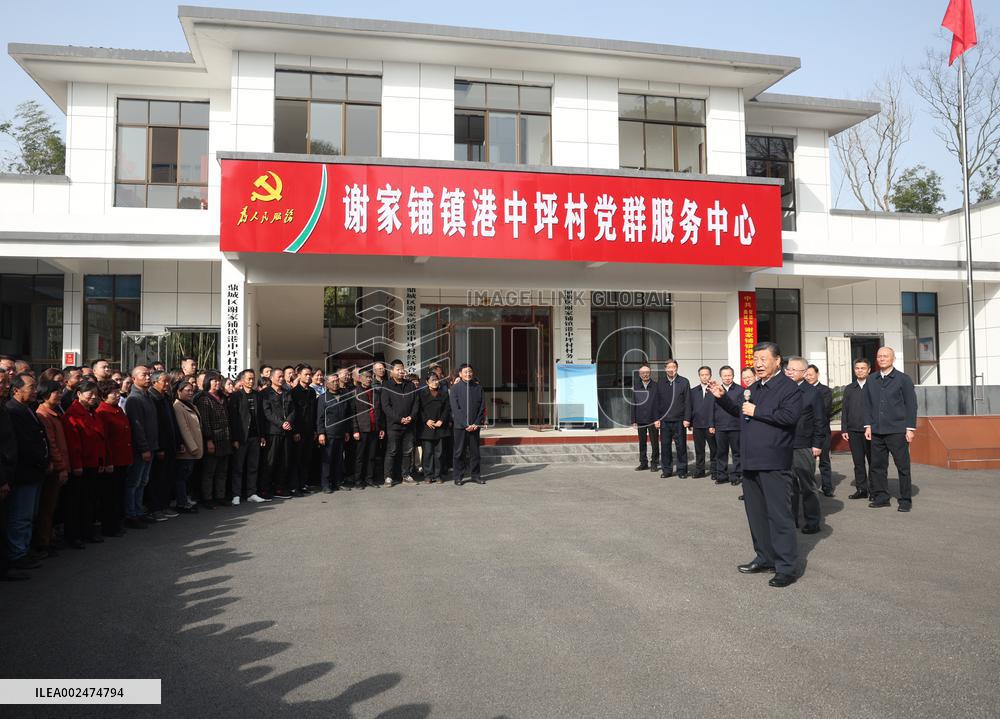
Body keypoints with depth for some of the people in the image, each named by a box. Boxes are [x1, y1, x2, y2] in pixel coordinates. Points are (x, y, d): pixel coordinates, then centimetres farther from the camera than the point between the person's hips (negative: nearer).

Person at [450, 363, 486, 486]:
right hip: (459, 426, -3)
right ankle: (457, 477, 10)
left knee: (475, 451, 8)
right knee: (459, 452, 2)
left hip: (475, 426, 3)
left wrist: (477, 423, -5)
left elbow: (482, 407, 6)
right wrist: (466, 424, -12)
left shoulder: (478, 387, 8)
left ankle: (475, 475, 18)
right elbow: (455, 408, -6)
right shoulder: (455, 388, 0)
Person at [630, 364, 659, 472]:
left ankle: (655, 463, 16)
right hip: (640, 420, 3)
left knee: (654, 442, 5)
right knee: (642, 442, 11)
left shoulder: (656, 386, -4)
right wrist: (634, 420, 2)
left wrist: (658, 419, -12)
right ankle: (643, 463, 20)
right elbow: (633, 403, 6)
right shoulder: (636, 386, 5)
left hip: (652, 419, -3)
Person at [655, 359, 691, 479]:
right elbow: (657, 403, 11)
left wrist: (686, 419, -7)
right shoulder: (660, 384, 10)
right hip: (664, 421, 2)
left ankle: (682, 470, 11)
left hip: (679, 420, -2)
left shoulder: (684, 382, 2)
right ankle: (667, 470, 14)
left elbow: (687, 402, -1)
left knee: (681, 446, 1)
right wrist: (657, 419, 4)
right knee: (665, 446, 4)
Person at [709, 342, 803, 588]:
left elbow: (789, 416, -23)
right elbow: (740, 413, 28)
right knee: (756, 513, 16)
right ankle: (765, 558, 29)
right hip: (751, 462, 9)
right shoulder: (754, 388, 18)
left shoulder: (789, 388, -9)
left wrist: (756, 411, -17)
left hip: (774, 464, -9)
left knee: (779, 515, -4)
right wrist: (722, 398, 15)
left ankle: (787, 567, 4)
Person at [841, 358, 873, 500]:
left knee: (873, 461, 2)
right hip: (853, 431, 3)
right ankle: (861, 489, 12)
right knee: (858, 462, 7)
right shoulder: (849, 389, 13)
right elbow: (844, 410, 13)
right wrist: (844, 429, 6)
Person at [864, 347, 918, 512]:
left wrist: (910, 428, -7)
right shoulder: (871, 381, 12)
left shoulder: (903, 379, 1)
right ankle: (881, 497, 15)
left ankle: (905, 500, 8)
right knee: (877, 466, 6)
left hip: (897, 431, -4)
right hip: (877, 431, 4)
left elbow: (911, 404, -2)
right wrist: (868, 425, 6)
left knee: (903, 467, 0)